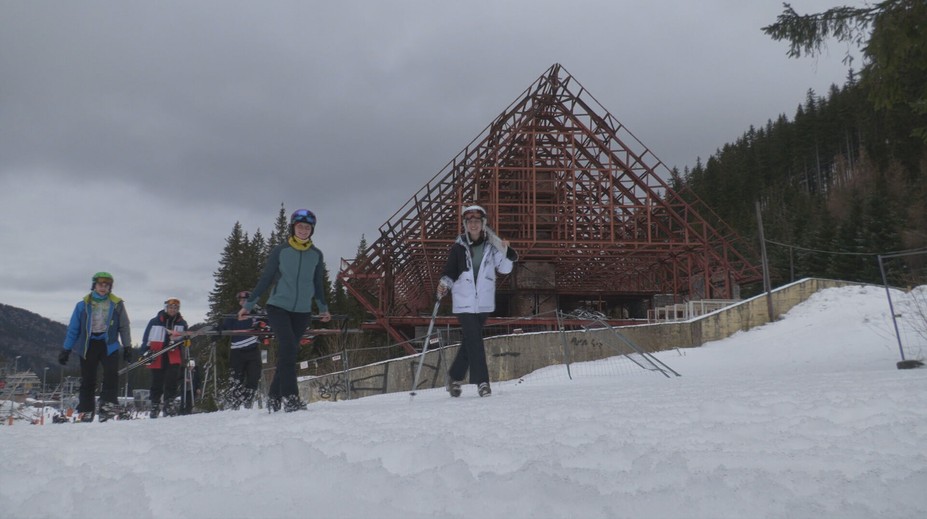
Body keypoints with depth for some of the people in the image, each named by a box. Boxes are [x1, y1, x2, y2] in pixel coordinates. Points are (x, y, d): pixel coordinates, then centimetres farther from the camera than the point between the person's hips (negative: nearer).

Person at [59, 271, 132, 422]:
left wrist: (127, 347, 4)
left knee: (111, 373, -21)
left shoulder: (117, 304, 4)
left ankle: (107, 404, -16)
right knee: (87, 380, 3)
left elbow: (124, 327, 10)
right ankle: (85, 411, 10)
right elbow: (73, 328, 7)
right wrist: (66, 350, 6)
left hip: (109, 344, 0)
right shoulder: (83, 305, 4)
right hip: (88, 345, 0)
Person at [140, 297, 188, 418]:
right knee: (157, 383, 4)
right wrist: (146, 352, 0)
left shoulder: (182, 323, 12)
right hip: (157, 358, -1)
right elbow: (146, 339, 8)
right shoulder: (155, 322, 6)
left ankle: (169, 403, -6)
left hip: (174, 358, 1)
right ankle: (155, 405, 18)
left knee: (171, 381, -12)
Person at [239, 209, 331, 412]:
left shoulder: (316, 255, 7)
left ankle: (274, 397, 16)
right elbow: (265, 279, 4)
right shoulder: (280, 251, -1)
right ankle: (290, 397, -22)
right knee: (287, 346, -21)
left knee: (289, 352, 4)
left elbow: (318, 284, 19)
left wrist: (323, 308, 25)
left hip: (302, 312, 3)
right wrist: (248, 304, 5)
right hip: (278, 306, -3)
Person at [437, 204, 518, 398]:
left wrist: (506, 252, -16)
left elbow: (505, 269, 1)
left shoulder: (491, 245, 2)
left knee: (469, 342, 11)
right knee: (474, 341, -11)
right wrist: (444, 284, -19)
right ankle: (482, 381, -4)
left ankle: (454, 376, 26)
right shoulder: (458, 247, -1)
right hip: (464, 302, -2)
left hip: (484, 303, 2)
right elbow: (450, 272, 1)